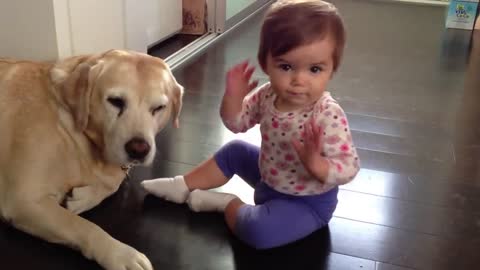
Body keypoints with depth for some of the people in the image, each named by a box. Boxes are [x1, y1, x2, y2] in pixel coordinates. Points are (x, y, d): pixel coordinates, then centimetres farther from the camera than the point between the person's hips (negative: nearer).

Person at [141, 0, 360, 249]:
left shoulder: (329, 117, -33)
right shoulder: (267, 95, -12)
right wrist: (233, 95, -17)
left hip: (307, 202, -7)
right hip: (269, 178, 7)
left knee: (257, 230, -30)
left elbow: (349, 169, -31)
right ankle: (184, 187, 30)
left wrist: (316, 163, -50)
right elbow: (236, 123, 2)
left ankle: (228, 204, 0)